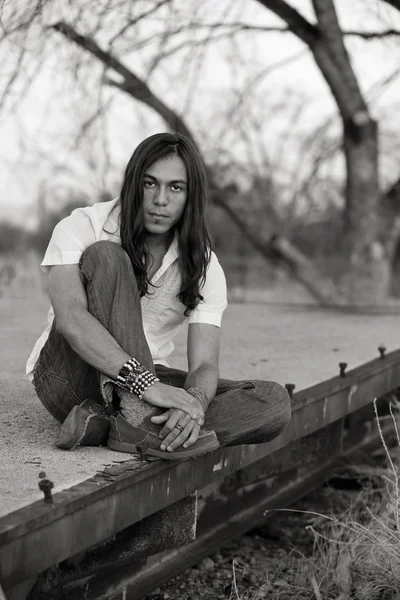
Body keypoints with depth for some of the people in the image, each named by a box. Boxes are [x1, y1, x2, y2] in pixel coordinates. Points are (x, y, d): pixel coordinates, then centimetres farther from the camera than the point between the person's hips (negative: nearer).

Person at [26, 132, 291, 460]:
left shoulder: (205, 266, -3)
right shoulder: (81, 227, -12)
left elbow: (205, 364, -12)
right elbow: (70, 317, -29)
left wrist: (194, 403, -37)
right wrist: (145, 382, -40)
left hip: (147, 382, 4)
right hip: (70, 376, -4)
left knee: (274, 402, -19)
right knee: (105, 256, -27)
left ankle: (108, 425, -32)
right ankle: (135, 417, -36)